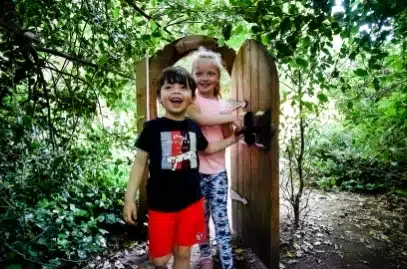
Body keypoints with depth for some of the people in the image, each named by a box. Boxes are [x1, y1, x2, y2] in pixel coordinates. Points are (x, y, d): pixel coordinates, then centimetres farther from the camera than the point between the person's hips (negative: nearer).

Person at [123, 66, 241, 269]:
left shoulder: (193, 127, 1)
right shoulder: (153, 127, -9)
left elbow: (207, 149, 21)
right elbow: (140, 163, -5)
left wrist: (232, 139, 14)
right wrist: (129, 198, -8)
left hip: (191, 202, 3)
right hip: (161, 205, -3)